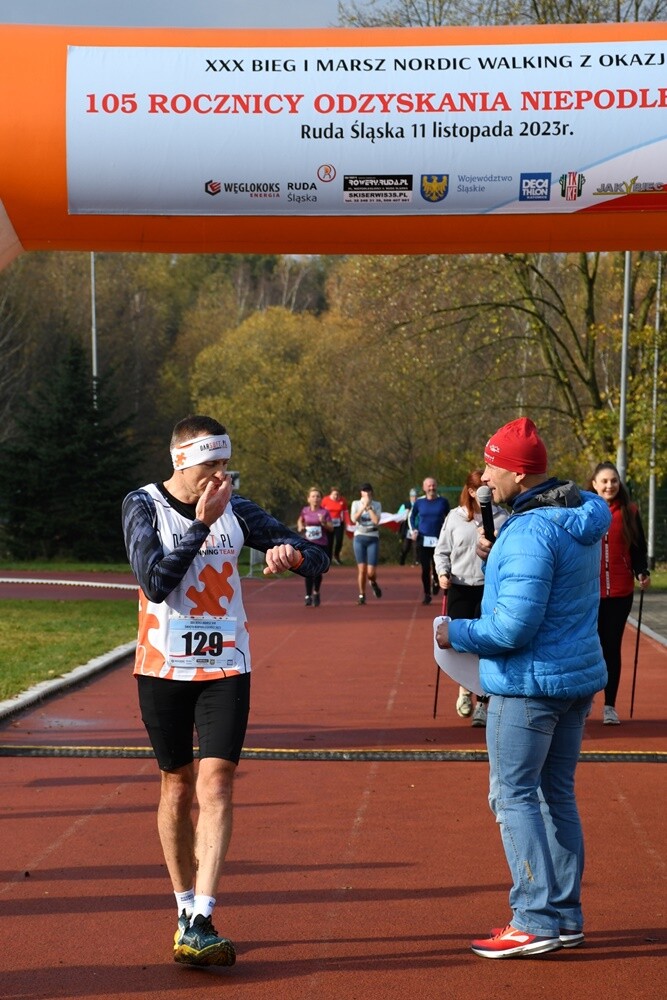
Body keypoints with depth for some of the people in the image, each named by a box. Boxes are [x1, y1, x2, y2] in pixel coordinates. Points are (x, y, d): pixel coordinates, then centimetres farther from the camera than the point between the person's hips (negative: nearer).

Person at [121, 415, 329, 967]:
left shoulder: (235, 508, 2)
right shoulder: (144, 505, -3)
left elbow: (318, 558, 2)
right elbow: (154, 581, -17)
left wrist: (293, 553, -21)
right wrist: (202, 524, -21)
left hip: (226, 667, 1)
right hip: (164, 667, -1)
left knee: (215, 783, -11)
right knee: (178, 786, 8)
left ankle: (199, 924, -16)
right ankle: (185, 907, 24)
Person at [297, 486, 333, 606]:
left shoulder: (324, 512, -1)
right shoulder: (305, 511, 5)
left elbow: (331, 529, 0)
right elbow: (300, 521, 25)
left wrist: (324, 523, -18)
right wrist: (300, 527, 4)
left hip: (321, 545, -1)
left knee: (318, 571, -2)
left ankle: (316, 593, 23)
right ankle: (308, 596, 7)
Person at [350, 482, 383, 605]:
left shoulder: (376, 505, 4)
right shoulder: (356, 503, 6)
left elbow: (376, 520, -11)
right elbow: (354, 519, -10)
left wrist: (369, 507, -11)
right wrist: (363, 507, -14)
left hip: (373, 539, -1)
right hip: (359, 538, 1)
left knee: (371, 572, -7)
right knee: (362, 569, -4)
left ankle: (373, 582, 28)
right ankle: (362, 595, 11)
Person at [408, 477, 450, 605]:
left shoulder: (443, 502, 3)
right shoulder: (419, 502, 4)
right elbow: (411, 516, 17)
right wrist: (413, 529, 3)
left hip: (439, 540, -1)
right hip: (423, 540, 1)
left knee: (437, 566, -9)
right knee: (425, 569, -1)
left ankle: (436, 580, 27)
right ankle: (427, 594, 12)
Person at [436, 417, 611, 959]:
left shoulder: (529, 532, -23)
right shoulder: (582, 517, 8)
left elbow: (513, 628, -25)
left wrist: (456, 634, -10)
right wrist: (500, 559, 12)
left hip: (530, 683, -10)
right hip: (579, 676, 10)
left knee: (514, 795, -2)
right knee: (556, 793, 16)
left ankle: (536, 920, -3)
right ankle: (565, 915, 20)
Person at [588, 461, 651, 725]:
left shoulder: (629, 512, 4)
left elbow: (638, 548, 9)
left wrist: (642, 572, -7)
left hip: (620, 593, 1)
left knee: (612, 647, 6)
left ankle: (610, 706, 12)